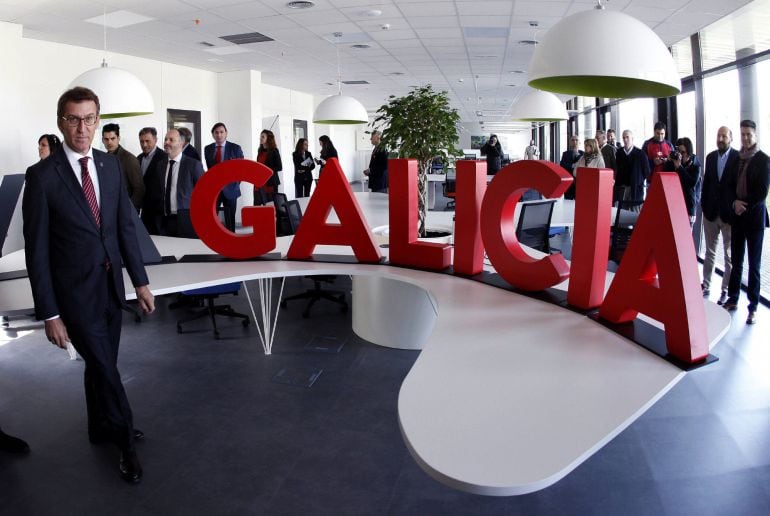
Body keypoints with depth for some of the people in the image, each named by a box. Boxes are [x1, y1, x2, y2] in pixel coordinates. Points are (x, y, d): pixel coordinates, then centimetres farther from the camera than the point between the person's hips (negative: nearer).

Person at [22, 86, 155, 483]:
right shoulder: (42, 175, -13)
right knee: (105, 368, 3)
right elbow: (36, 250, -11)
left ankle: (101, 428, 43)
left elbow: (126, 226, 7)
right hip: (75, 294, -5)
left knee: (100, 364, 20)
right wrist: (49, 313, -11)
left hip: (111, 285, 5)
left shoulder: (111, 165, 3)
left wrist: (140, 280, 4)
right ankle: (125, 443, 24)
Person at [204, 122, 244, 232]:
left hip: (230, 189, -1)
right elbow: (208, 168, 13)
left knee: (230, 220, 4)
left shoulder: (235, 148, -1)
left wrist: (236, 184, -3)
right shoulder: (207, 149, 7)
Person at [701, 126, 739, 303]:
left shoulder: (739, 158, -9)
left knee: (729, 255, 6)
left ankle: (726, 290, 13)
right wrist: (703, 205, 5)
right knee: (710, 252, 14)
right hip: (711, 212, 4)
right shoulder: (711, 157, 6)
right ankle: (706, 285, 24)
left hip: (729, 213, -4)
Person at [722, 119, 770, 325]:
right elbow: (729, 185, 8)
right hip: (737, 215, 4)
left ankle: (753, 307, 6)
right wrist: (734, 203, -9)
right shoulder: (736, 159, 9)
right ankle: (732, 299, 20)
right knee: (736, 261, 11)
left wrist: (745, 206, -10)